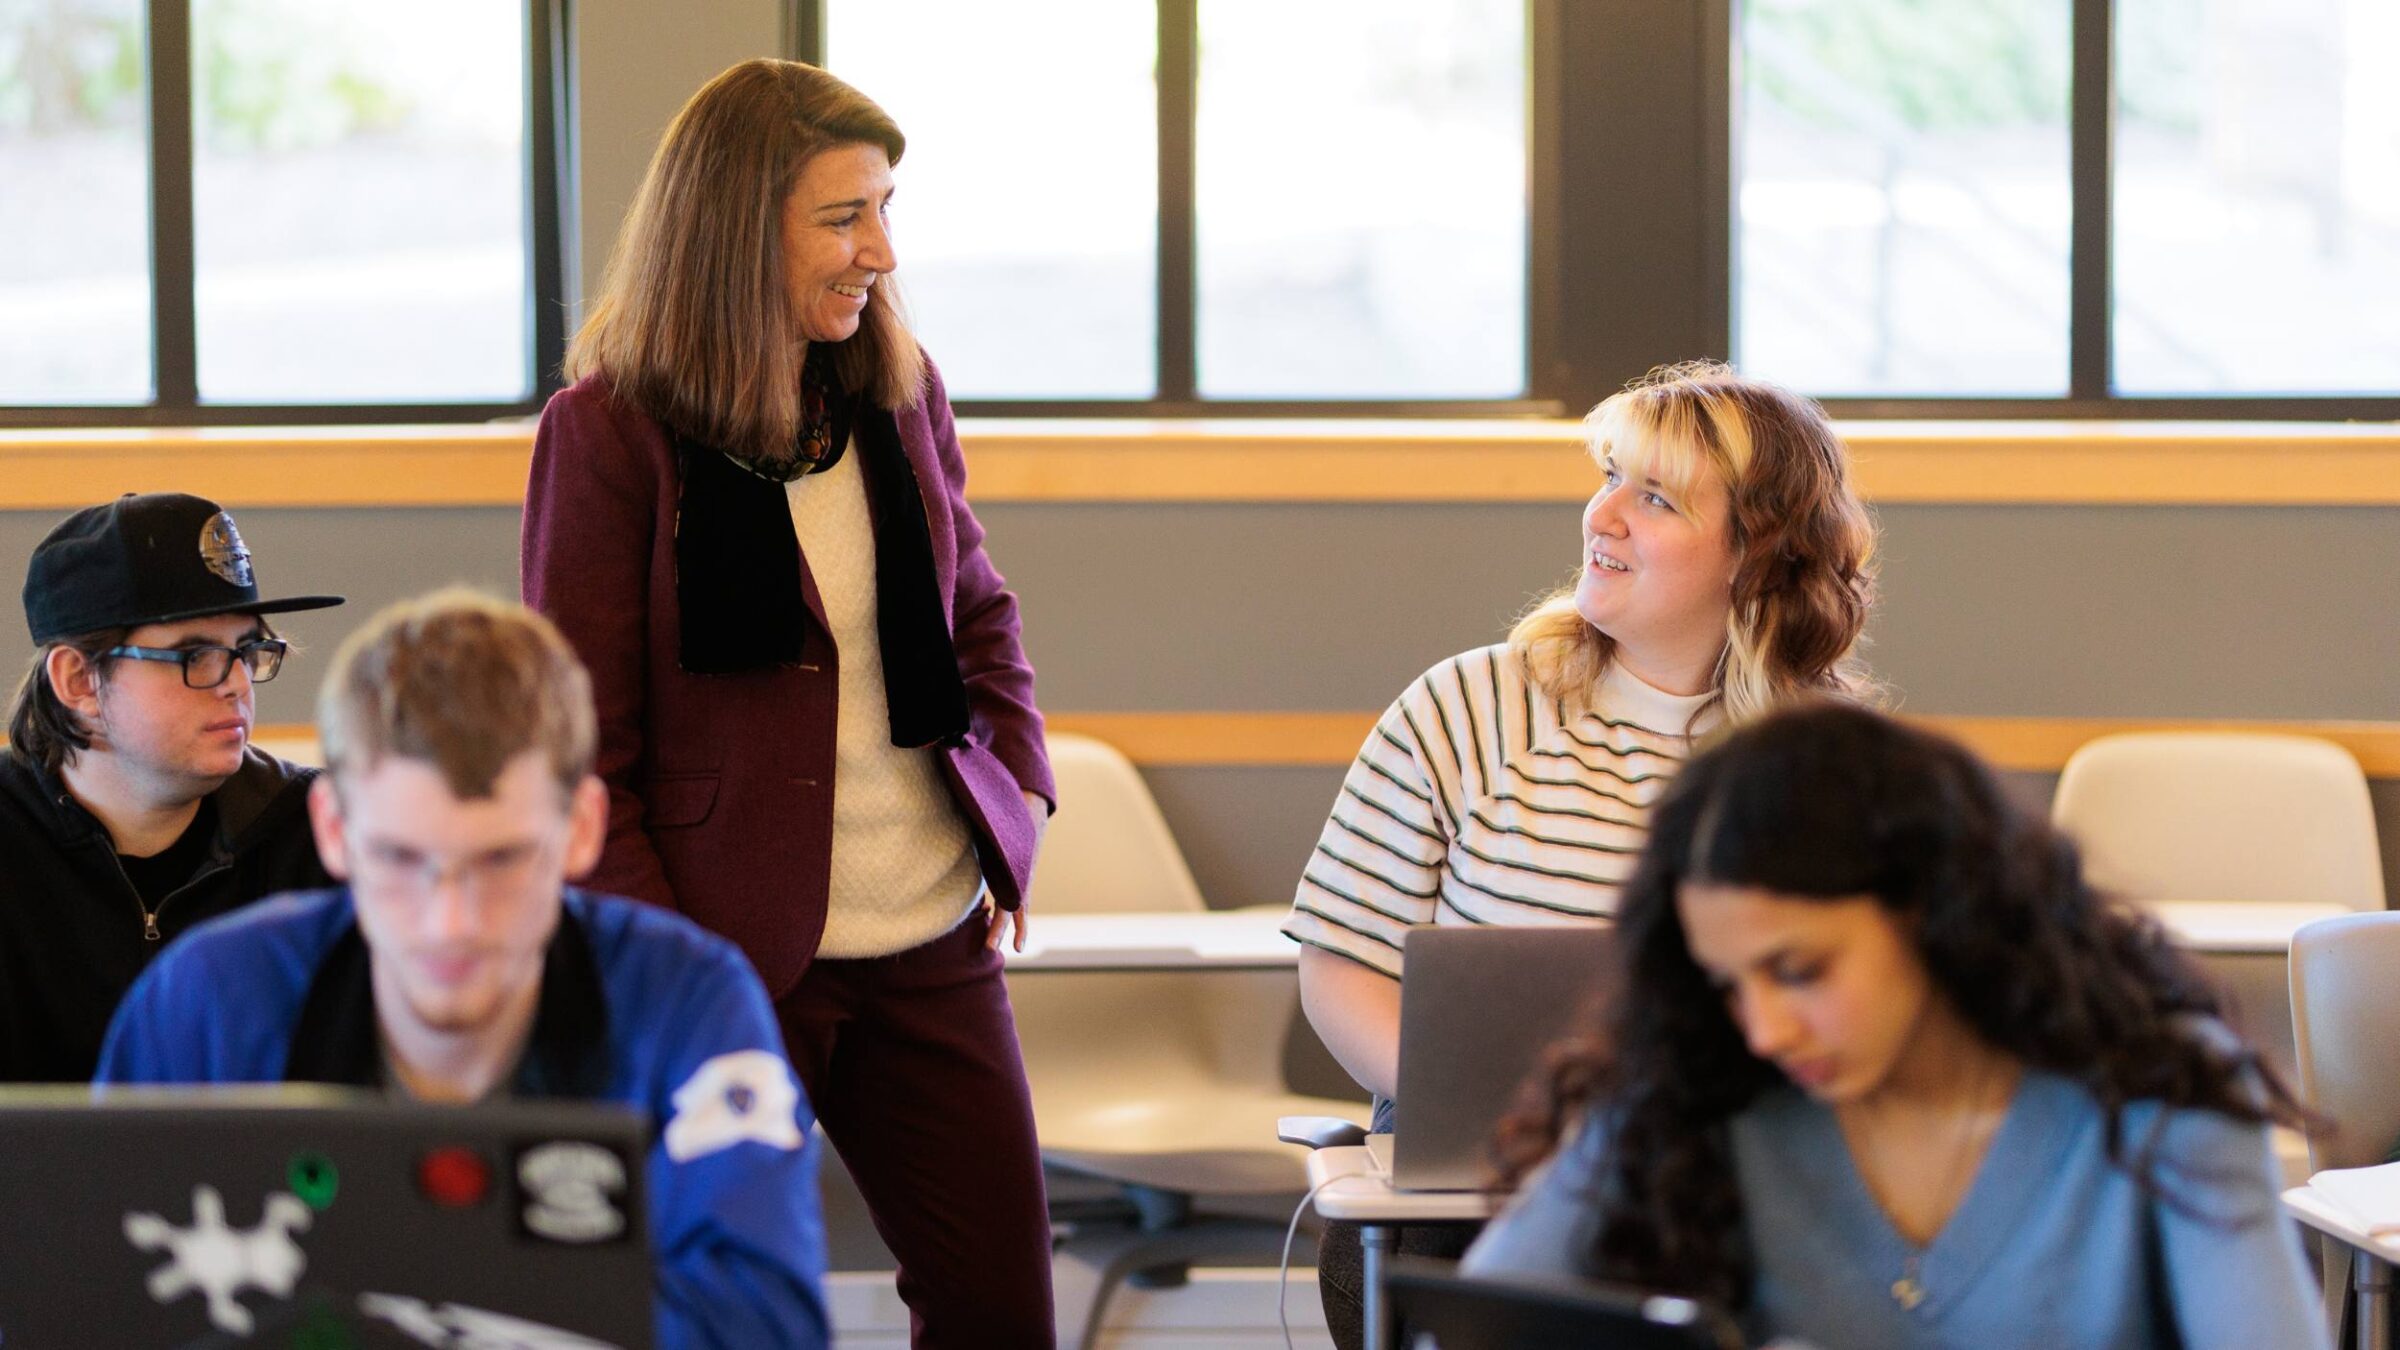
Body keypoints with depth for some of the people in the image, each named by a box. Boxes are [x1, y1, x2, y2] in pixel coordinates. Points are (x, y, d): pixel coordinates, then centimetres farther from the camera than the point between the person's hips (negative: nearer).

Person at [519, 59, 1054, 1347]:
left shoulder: (902, 394, 8)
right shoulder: (609, 432, -9)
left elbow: (981, 613, 22)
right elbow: (573, 746, -9)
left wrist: (1013, 793, 6)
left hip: (933, 939, 5)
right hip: (730, 951, -5)